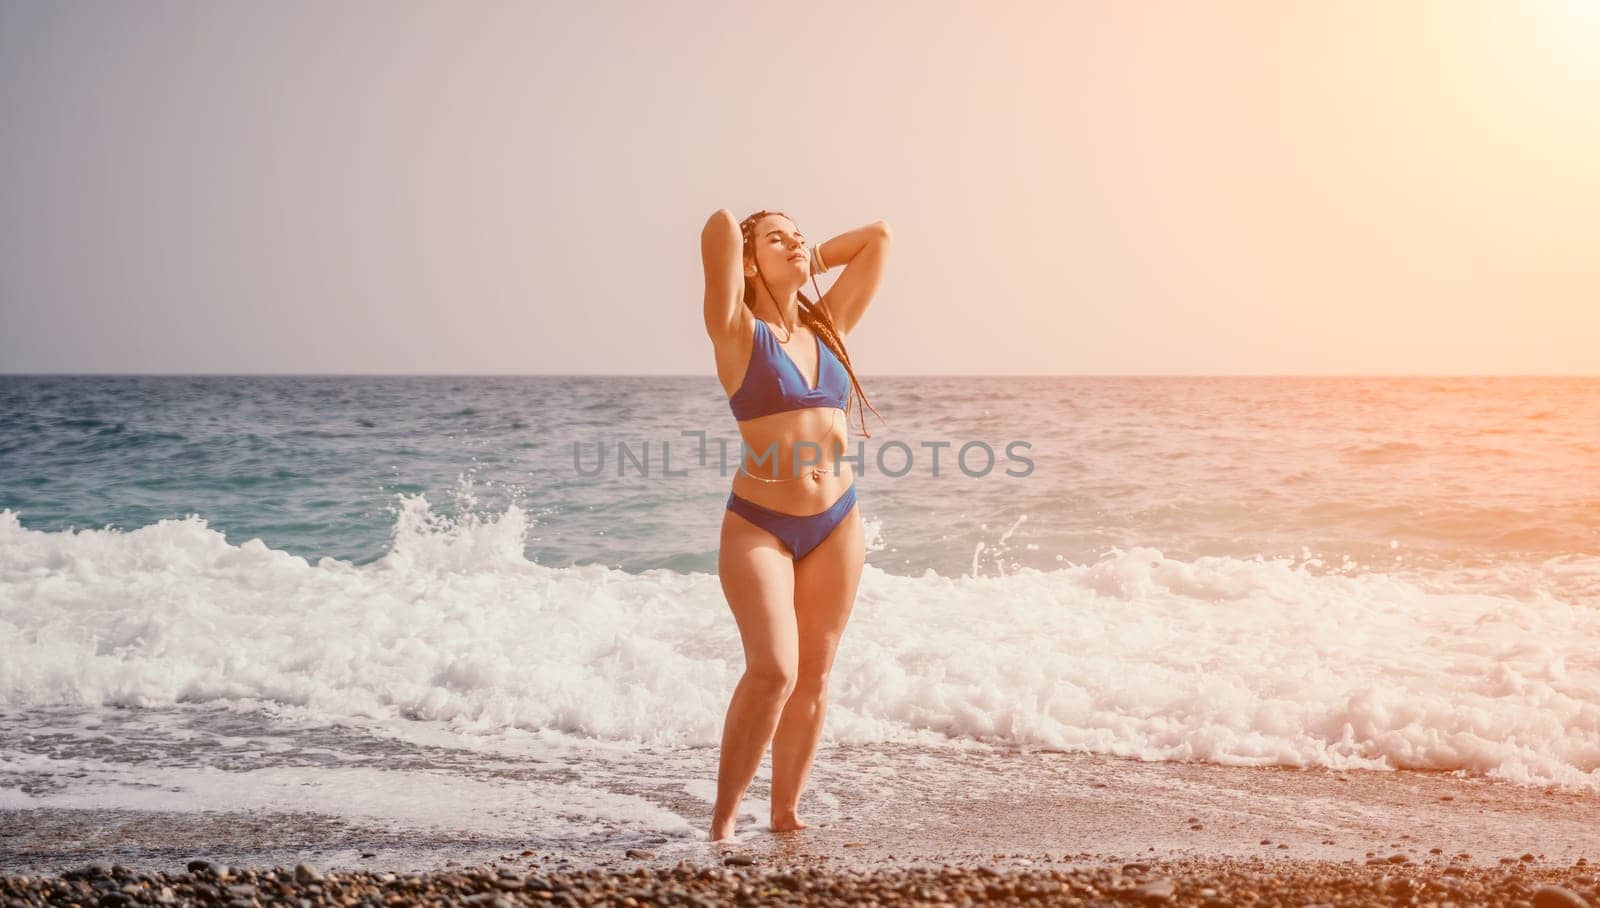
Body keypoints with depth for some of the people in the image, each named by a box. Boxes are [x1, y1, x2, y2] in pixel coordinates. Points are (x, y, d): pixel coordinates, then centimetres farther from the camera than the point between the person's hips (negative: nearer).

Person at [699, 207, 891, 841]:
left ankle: (786, 812, 18)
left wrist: (810, 259, 16)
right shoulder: (738, 333, -5)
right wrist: (734, 238, 3)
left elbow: (878, 236, 14)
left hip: (838, 521, 5)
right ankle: (725, 813, -5)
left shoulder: (828, 325, 10)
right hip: (758, 525, -5)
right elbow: (720, 228, -18)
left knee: (813, 673, 7)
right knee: (773, 669, -17)